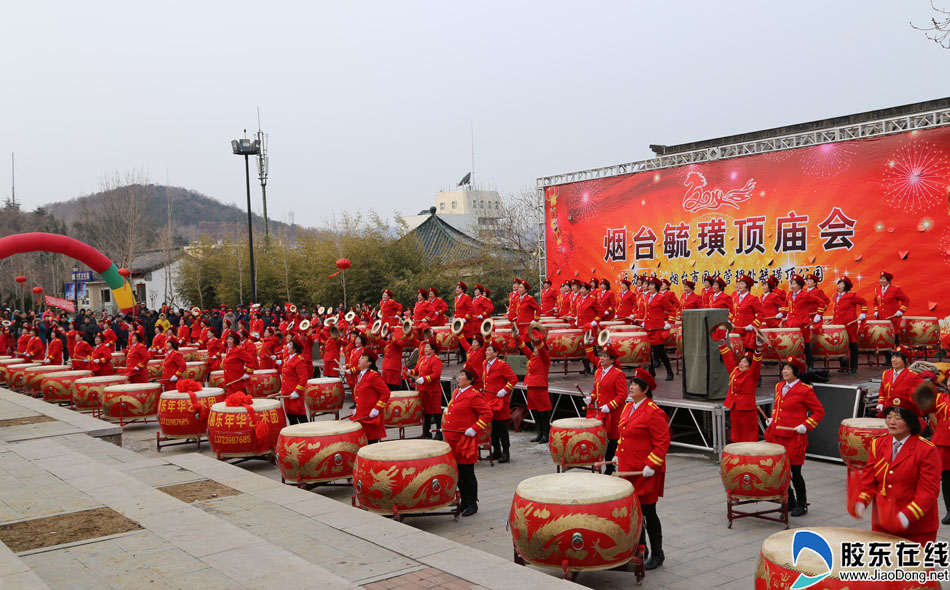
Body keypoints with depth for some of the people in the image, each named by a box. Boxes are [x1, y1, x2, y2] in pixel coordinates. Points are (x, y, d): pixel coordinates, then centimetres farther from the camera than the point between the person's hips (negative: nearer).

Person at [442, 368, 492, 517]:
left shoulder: (474, 395, -14)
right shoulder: (456, 393, 13)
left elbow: (487, 414, -18)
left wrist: (474, 429, -21)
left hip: (466, 441, -8)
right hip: (453, 440, 8)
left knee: (467, 473, -1)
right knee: (458, 473, 13)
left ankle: (472, 504, 11)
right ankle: (464, 501, 25)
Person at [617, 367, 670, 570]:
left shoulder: (653, 412, -17)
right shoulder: (628, 407, 9)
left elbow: (663, 442, -18)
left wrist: (652, 465, -22)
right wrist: (618, 454, 15)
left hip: (646, 472, -8)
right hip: (628, 468, 8)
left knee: (648, 511, 1)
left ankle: (657, 554, 16)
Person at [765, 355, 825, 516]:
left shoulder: (805, 390, -10)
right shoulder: (779, 386, 11)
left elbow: (819, 411, -6)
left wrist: (805, 426, -15)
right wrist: (772, 418, 11)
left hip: (794, 437, -7)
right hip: (777, 435, 7)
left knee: (795, 472, 1)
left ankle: (802, 505, 17)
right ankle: (790, 501, 27)